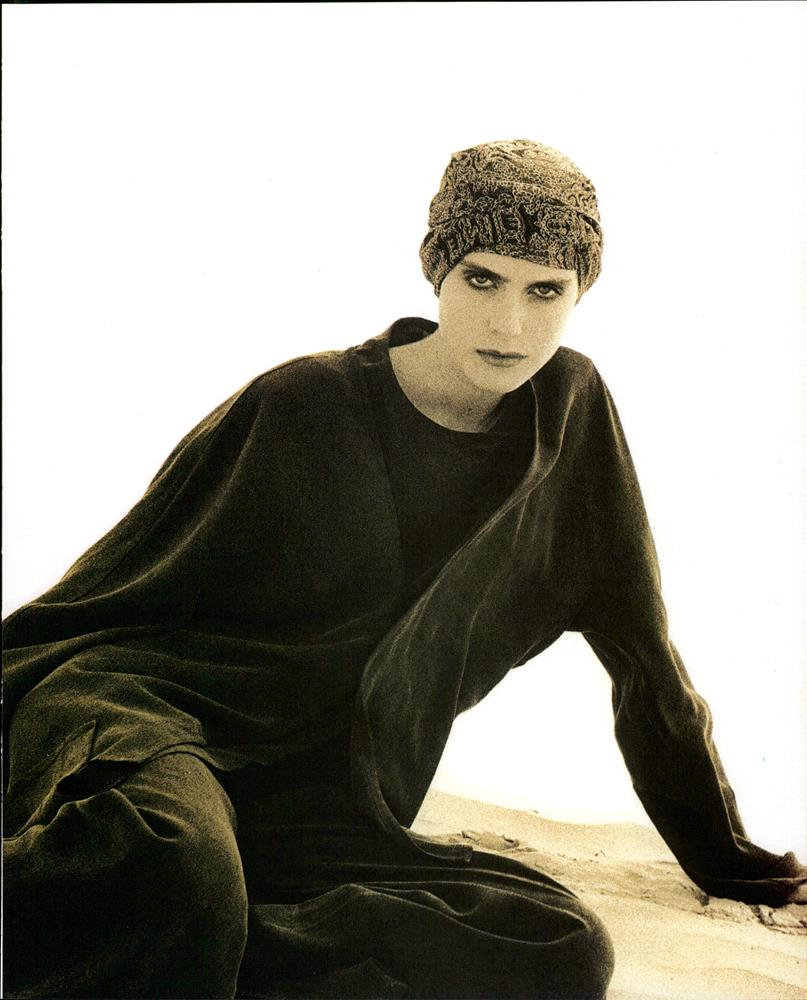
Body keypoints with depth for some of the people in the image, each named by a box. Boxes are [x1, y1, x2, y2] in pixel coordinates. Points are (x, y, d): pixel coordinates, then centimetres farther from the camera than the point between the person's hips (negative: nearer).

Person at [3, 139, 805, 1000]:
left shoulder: (574, 415, 8)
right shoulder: (300, 410, -2)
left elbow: (644, 654, 14)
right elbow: (124, 576, 4)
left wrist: (727, 859, 19)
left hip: (326, 818, 5)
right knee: (173, 865, -43)